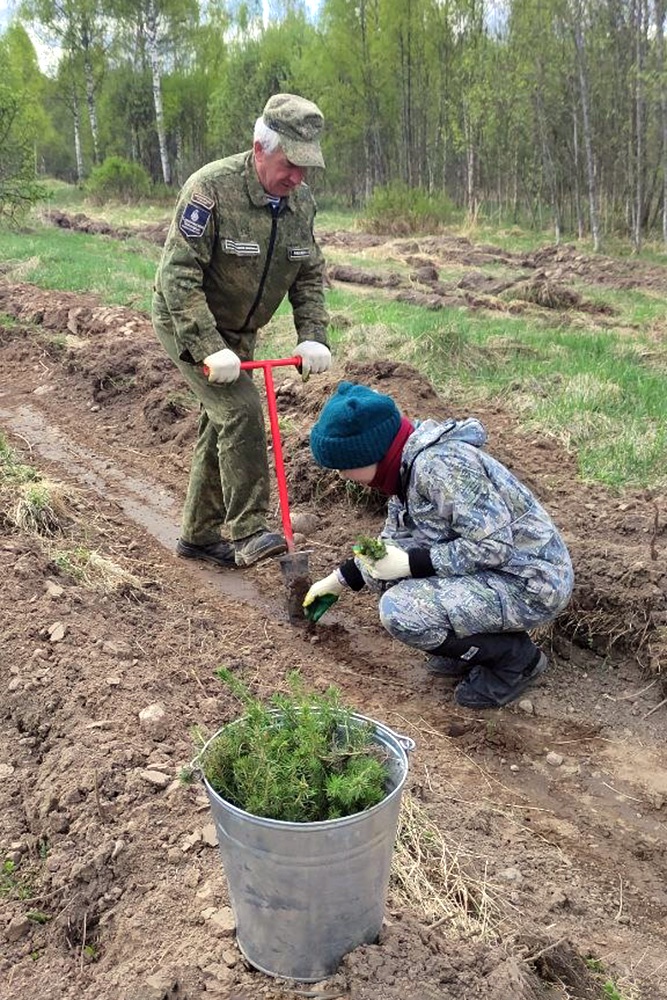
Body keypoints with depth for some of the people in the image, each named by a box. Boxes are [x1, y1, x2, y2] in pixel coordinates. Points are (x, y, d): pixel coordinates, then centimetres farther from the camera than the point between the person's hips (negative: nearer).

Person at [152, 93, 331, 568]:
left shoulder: (302, 200, -3)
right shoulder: (211, 189, -24)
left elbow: (310, 276, 3)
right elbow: (178, 276, -26)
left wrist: (313, 336, -12)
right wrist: (209, 349, -33)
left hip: (238, 332, 7)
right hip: (187, 324, -7)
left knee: (220, 425, 11)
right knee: (241, 409, -22)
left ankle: (200, 534, 25)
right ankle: (248, 532, -14)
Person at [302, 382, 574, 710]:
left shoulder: (440, 464, -25)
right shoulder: (407, 466, 5)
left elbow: (494, 545, -27)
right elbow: (393, 541, 19)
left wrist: (410, 563, -22)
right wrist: (339, 580, 23)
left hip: (532, 584, -10)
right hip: (493, 570, 10)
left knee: (400, 611, -24)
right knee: (384, 564, 2)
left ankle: (515, 657, -3)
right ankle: (472, 645, 13)